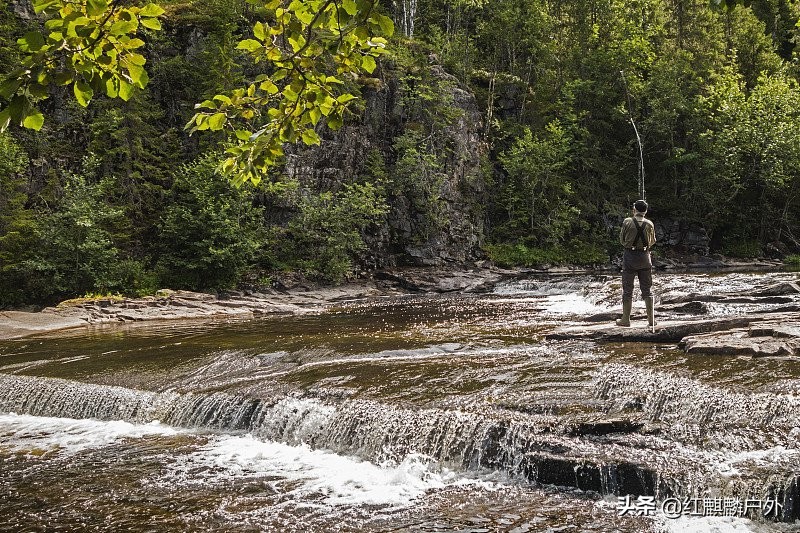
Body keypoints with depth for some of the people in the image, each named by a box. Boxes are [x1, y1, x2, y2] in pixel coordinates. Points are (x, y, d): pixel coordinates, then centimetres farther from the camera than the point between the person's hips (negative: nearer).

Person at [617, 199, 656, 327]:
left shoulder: (627, 222, -11)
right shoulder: (649, 224, -4)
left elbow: (622, 240, -2)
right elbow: (652, 241, 9)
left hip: (630, 256, -2)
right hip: (645, 256, 2)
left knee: (627, 290, 5)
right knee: (647, 289, 10)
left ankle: (626, 319, 6)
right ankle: (651, 319, 10)